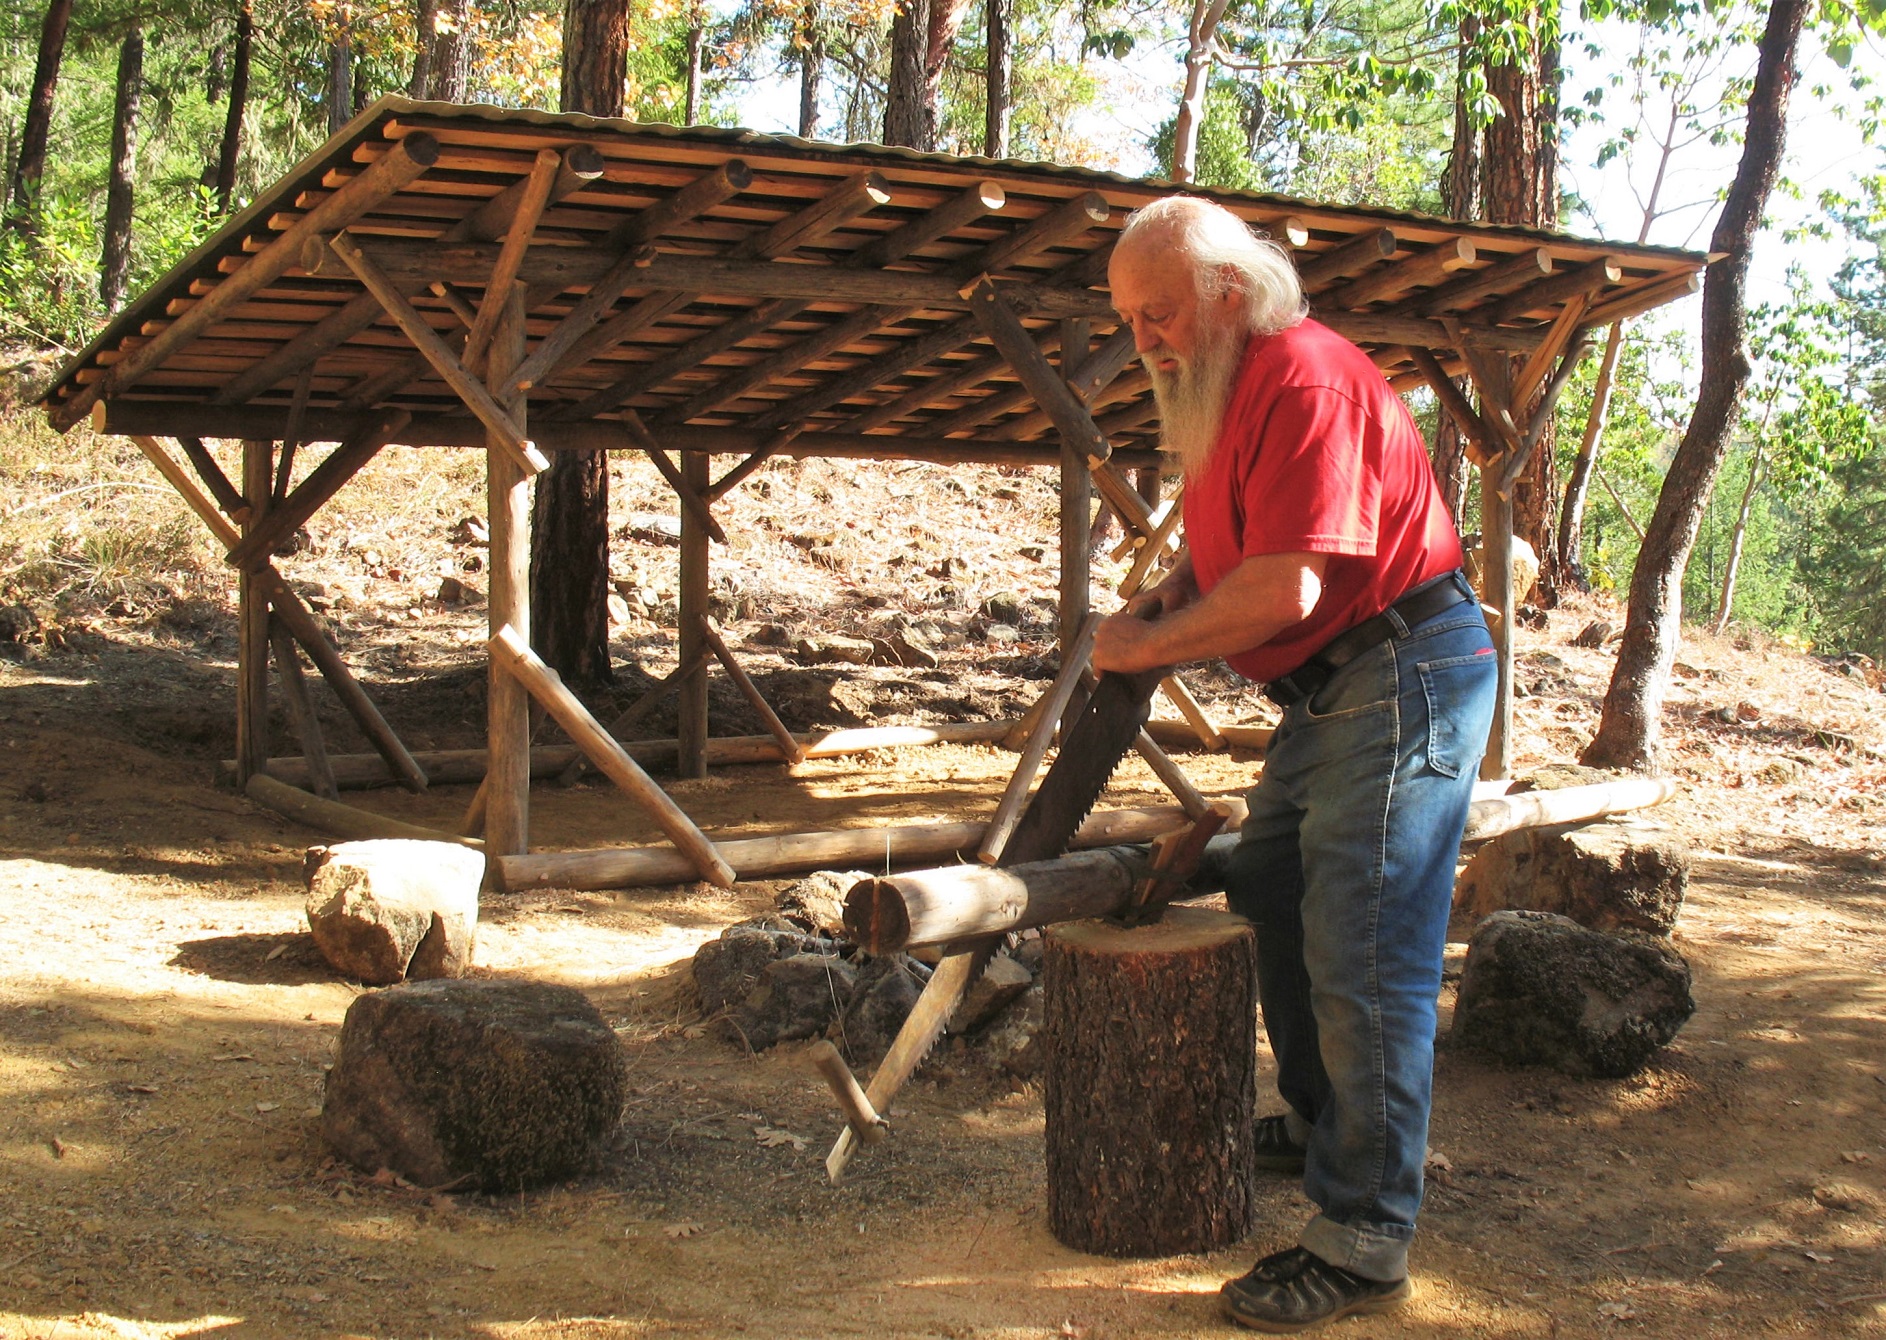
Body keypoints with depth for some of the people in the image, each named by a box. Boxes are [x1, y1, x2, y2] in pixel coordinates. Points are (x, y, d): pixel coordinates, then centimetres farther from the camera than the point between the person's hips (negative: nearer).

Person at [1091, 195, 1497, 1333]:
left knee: (1362, 960, -12)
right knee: (1270, 897, 21)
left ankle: (1366, 1246, -6)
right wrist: (1160, 603, 2)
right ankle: (1319, 1126, 39)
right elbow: (1227, 550, 23)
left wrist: (1148, 646, -15)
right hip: (1334, 691, 11)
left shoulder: (1306, 380, -21)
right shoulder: (1226, 392, 14)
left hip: (1404, 682, -11)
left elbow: (1285, 588, -26)